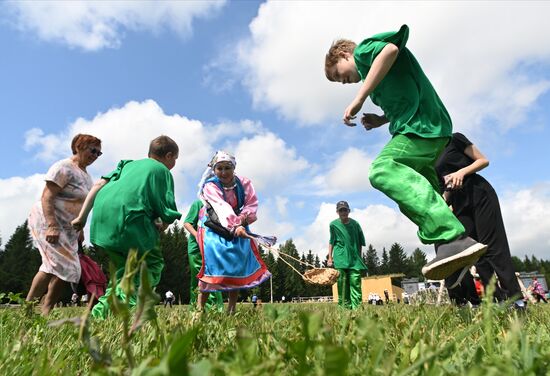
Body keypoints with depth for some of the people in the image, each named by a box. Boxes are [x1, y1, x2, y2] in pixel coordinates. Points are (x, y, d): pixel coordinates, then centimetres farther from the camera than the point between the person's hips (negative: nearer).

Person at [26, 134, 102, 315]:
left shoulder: (86, 175, 16)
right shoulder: (64, 168, -11)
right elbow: (47, 196, -18)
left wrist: (79, 229, 18)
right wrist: (52, 226, -27)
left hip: (68, 229, 9)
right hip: (47, 222, -9)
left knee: (66, 269, 2)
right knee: (57, 265, -17)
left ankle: (45, 311, 9)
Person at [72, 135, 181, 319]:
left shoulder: (129, 163, 29)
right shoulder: (163, 171, 12)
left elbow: (99, 184, 18)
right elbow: (167, 213, 2)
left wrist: (82, 216, 18)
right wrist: (161, 225, 21)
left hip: (101, 216, 7)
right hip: (129, 216, -7)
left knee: (124, 268, 23)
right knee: (154, 263, 9)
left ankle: (102, 309, 12)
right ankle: (127, 299, -13)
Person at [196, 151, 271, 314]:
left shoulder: (244, 183, -7)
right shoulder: (210, 186, -19)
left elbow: (252, 203, -13)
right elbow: (223, 209, -34)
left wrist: (242, 219, -32)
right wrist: (235, 226, -48)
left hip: (238, 227, 4)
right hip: (215, 228, -3)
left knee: (239, 264, -2)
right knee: (213, 262, -15)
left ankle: (232, 309, 10)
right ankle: (200, 307, -3)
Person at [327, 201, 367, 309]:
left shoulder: (355, 224, 4)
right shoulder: (333, 224, 3)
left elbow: (360, 242, 11)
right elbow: (331, 241, 11)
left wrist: (359, 257, 10)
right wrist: (330, 257, 7)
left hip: (354, 258, 1)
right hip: (340, 258, -1)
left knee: (355, 281, -6)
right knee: (342, 282, -1)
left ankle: (357, 307, -5)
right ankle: (345, 307, 6)